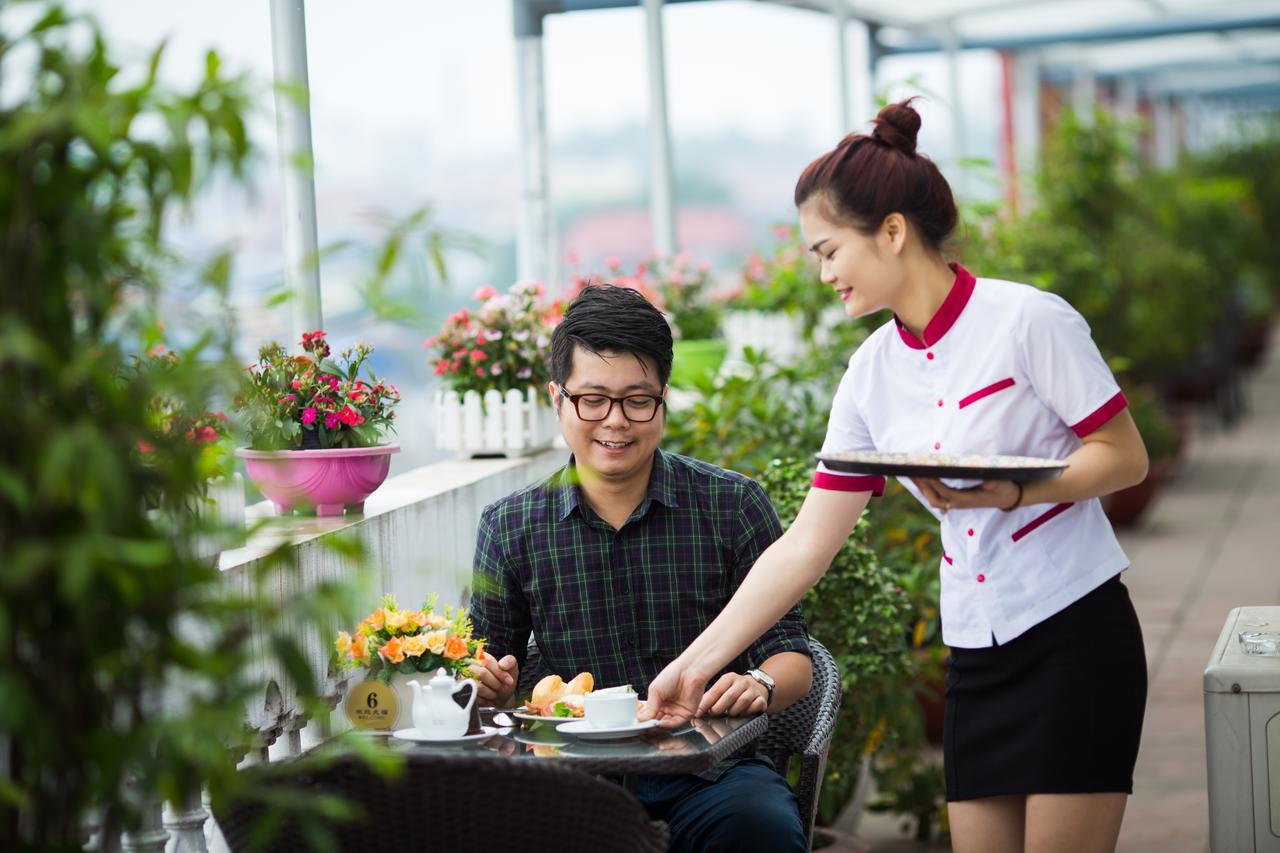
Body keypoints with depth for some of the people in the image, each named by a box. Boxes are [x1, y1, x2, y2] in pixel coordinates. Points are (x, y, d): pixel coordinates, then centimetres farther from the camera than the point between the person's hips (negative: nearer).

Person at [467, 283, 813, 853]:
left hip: (708, 763, -1)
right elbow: (492, 667, 15)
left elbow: (791, 655, 5)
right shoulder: (510, 528, 7)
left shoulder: (733, 505, 4)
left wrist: (761, 686, -19)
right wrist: (488, 683, -10)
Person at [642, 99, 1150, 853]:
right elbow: (806, 545, 5)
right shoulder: (872, 375, 6)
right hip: (976, 652, 5)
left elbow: (1126, 457, -7)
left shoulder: (1027, 320, -11)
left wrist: (1010, 492, -24)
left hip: (1076, 631, -5)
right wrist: (694, 664, 1)